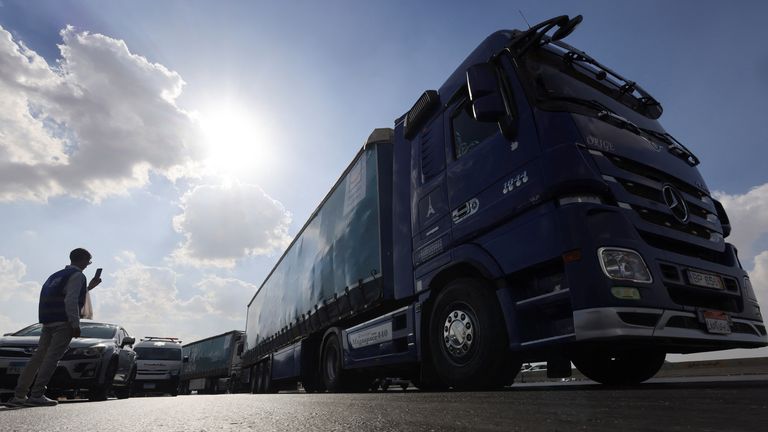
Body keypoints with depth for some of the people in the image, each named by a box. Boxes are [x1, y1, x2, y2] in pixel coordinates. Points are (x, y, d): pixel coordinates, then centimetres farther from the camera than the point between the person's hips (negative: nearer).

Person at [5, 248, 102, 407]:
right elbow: (71, 301, -16)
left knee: (38, 357, 8)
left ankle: (19, 396, 9)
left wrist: (89, 287, 38)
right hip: (64, 323, -9)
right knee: (52, 358, -10)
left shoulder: (57, 275, 24)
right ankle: (36, 395, -13)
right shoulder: (77, 275, -6)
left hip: (48, 322, 9)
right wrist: (76, 325, -15)